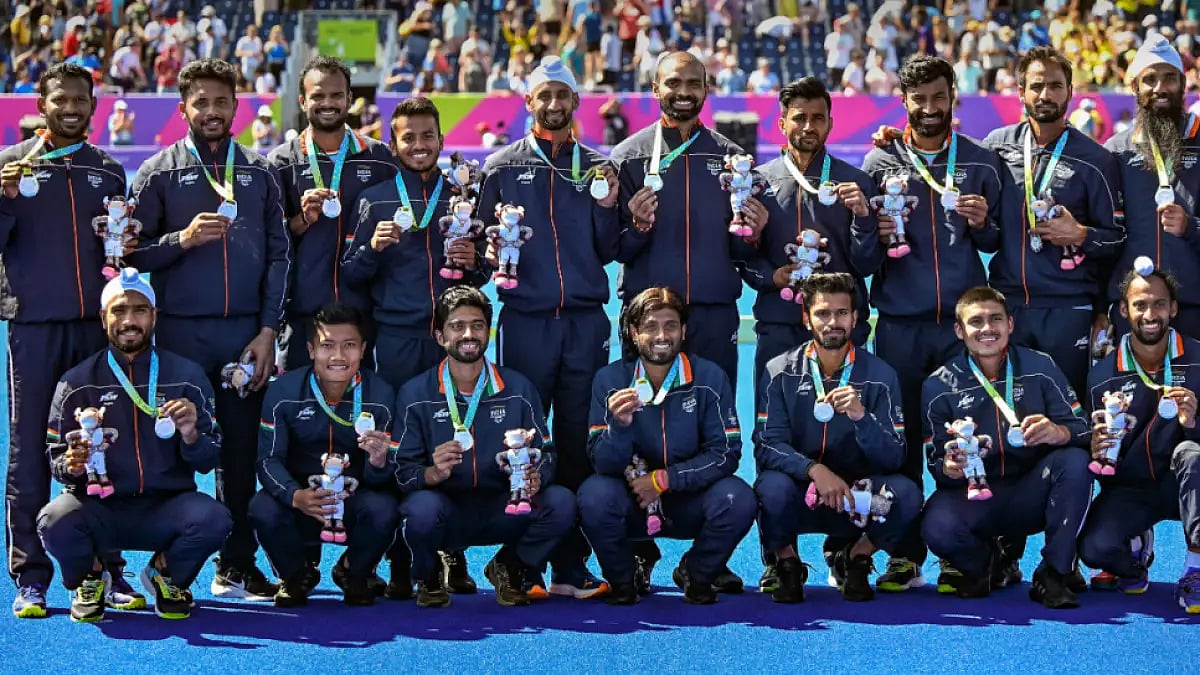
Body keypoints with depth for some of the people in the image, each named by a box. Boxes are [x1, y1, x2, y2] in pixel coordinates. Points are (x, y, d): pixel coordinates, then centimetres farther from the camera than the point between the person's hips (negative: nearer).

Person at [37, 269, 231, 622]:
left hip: (165, 509, 1)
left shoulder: (186, 376, 3)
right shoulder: (78, 382, 2)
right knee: (54, 521, -32)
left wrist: (191, 436, -18)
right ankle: (90, 576, 6)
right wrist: (70, 465, -19)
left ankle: (165, 573, 6)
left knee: (213, 519, -31)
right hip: (100, 509, 0)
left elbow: (207, 463, 4)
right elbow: (56, 459, 5)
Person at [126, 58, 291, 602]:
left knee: (241, 450, 4)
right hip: (180, 333, -2)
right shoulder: (159, 173, 6)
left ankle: (237, 567, 12)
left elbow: (279, 254, 8)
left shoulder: (259, 172, 12)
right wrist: (182, 239, -16)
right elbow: (135, 254, 2)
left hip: (246, 332, 2)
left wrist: (267, 331, -1)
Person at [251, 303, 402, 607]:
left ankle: (355, 574, 3)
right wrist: (295, 496, -31)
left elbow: (379, 479, -8)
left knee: (383, 510, -33)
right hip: (300, 492, 0)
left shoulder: (381, 395, -11)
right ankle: (296, 574, 4)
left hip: (356, 495, 0)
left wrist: (378, 463, -35)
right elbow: (268, 459, -9)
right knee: (262, 510, -32)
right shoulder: (284, 391, -11)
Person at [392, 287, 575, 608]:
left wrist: (535, 478, -20)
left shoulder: (518, 389, 3)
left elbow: (545, 453, 3)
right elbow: (403, 470, -6)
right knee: (422, 507, -37)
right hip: (447, 512, -2)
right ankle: (428, 578, 1)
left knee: (561, 503, -25)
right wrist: (434, 473, -29)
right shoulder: (415, 395, -2)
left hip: (502, 513, 2)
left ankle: (508, 569, 6)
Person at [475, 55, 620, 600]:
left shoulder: (597, 167, 12)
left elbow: (607, 252, 10)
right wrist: (494, 248, -14)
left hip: (586, 322, 2)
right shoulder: (503, 166, 8)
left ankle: (571, 566, 8)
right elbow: (482, 244, 7)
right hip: (525, 322, -1)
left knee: (579, 444, 2)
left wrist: (606, 208, -6)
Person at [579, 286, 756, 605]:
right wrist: (620, 424, -33)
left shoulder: (709, 377, -7)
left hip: (689, 499, 0)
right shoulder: (610, 380, -7)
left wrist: (664, 479, -18)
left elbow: (726, 453, -10)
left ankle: (696, 574, 3)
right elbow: (604, 464, -12)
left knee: (738, 500, -29)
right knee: (594, 495, -31)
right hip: (631, 501, 0)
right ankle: (623, 578, 0)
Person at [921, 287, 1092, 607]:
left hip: (1032, 495, 1)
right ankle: (981, 563, 6)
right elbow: (937, 464, -1)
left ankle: (1053, 576, -16)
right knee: (937, 528, -33)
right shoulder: (939, 386, -1)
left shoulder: (1040, 367, -1)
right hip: (973, 494, -1)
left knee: (1075, 461, -29)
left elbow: (1081, 431, -5)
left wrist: (1058, 433, -30)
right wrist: (949, 469, -27)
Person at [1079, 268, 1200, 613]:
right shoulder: (1103, 375, -3)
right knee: (1095, 548, -27)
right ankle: (1136, 550, 13)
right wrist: (1094, 451, -22)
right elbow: (1094, 448, 3)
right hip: (1128, 491, 1)